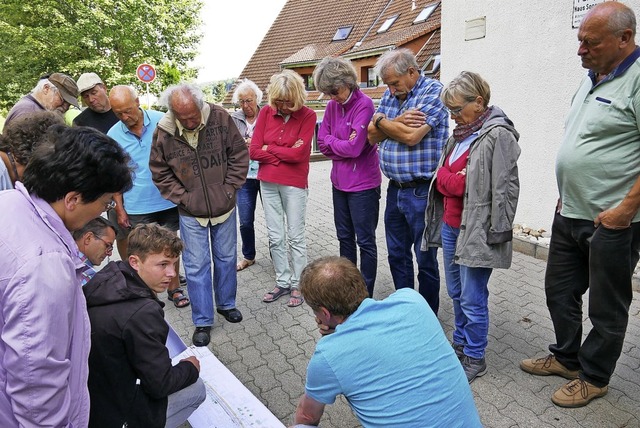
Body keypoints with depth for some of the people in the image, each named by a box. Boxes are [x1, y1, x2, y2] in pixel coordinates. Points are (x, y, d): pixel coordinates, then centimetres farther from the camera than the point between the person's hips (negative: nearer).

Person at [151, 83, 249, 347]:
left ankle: (226, 304, 39)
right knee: (196, 266, 4)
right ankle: (202, 322, 20)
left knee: (226, 258, 16)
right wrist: (183, 198, -8)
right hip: (191, 213, -1)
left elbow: (239, 154, -4)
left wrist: (229, 188, -8)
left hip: (224, 206, 1)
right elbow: (160, 172, -1)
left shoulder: (220, 118, -13)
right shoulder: (164, 132, -12)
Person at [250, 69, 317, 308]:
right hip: (268, 182, 4)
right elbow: (254, 151, -3)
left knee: (295, 237, 6)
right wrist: (284, 154, -11)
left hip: (294, 183, -4)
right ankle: (283, 282, 25)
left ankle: (297, 285, 20)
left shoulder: (307, 115, -7)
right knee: (275, 237, 10)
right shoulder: (265, 112, 2)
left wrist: (269, 148, -6)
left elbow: (298, 153, -17)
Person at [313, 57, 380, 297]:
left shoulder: (364, 105, -15)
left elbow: (354, 147, -21)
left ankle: (366, 294, 18)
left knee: (365, 241, 4)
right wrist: (342, 146, -11)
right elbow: (322, 142, 4)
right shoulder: (332, 105, 5)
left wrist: (330, 142, -4)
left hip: (362, 184, -7)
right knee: (345, 238, 18)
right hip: (339, 182, 7)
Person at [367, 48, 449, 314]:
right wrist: (397, 122, -13)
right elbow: (373, 136, 5)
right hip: (395, 189, 7)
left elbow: (411, 136, -22)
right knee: (397, 255, 17)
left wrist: (382, 121, -5)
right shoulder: (390, 95, 11)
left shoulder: (433, 92, -10)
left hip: (421, 191, -7)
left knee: (425, 260, 6)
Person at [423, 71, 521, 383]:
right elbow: (441, 177, 20)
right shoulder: (461, 133, 11)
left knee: (472, 299, 3)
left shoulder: (498, 136, -13)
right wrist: (453, 180, 2)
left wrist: (497, 234, -16)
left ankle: (474, 358, 22)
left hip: (475, 230, -8)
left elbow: (505, 190, -16)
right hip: (450, 225, 8)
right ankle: (459, 345, 37)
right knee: (456, 292, 19)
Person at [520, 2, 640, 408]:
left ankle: (594, 377, 29)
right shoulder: (591, 79, 12)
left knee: (607, 308, 10)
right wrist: (566, 194, 16)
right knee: (559, 292, 18)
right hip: (569, 215, 9)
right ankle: (567, 358, 38)